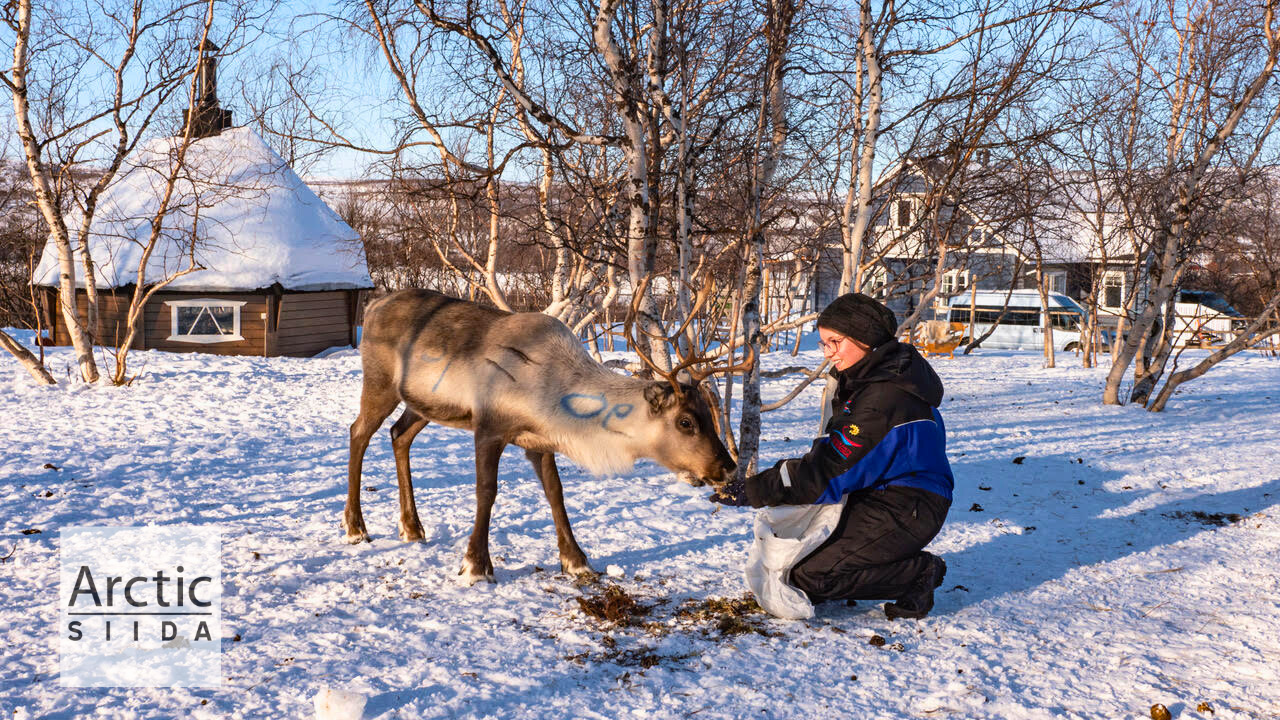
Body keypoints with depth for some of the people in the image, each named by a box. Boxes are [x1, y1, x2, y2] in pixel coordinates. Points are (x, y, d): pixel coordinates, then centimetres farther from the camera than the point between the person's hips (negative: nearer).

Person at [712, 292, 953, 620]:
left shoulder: (885, 398, -26)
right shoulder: (867, 377, 6)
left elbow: (828, 471, -27)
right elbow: (836, 453, 14)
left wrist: (754, 491, -24)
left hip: (905, 509, -10)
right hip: (877, 495, 10)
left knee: (809, 577, -17)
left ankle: (920, 571, -5)